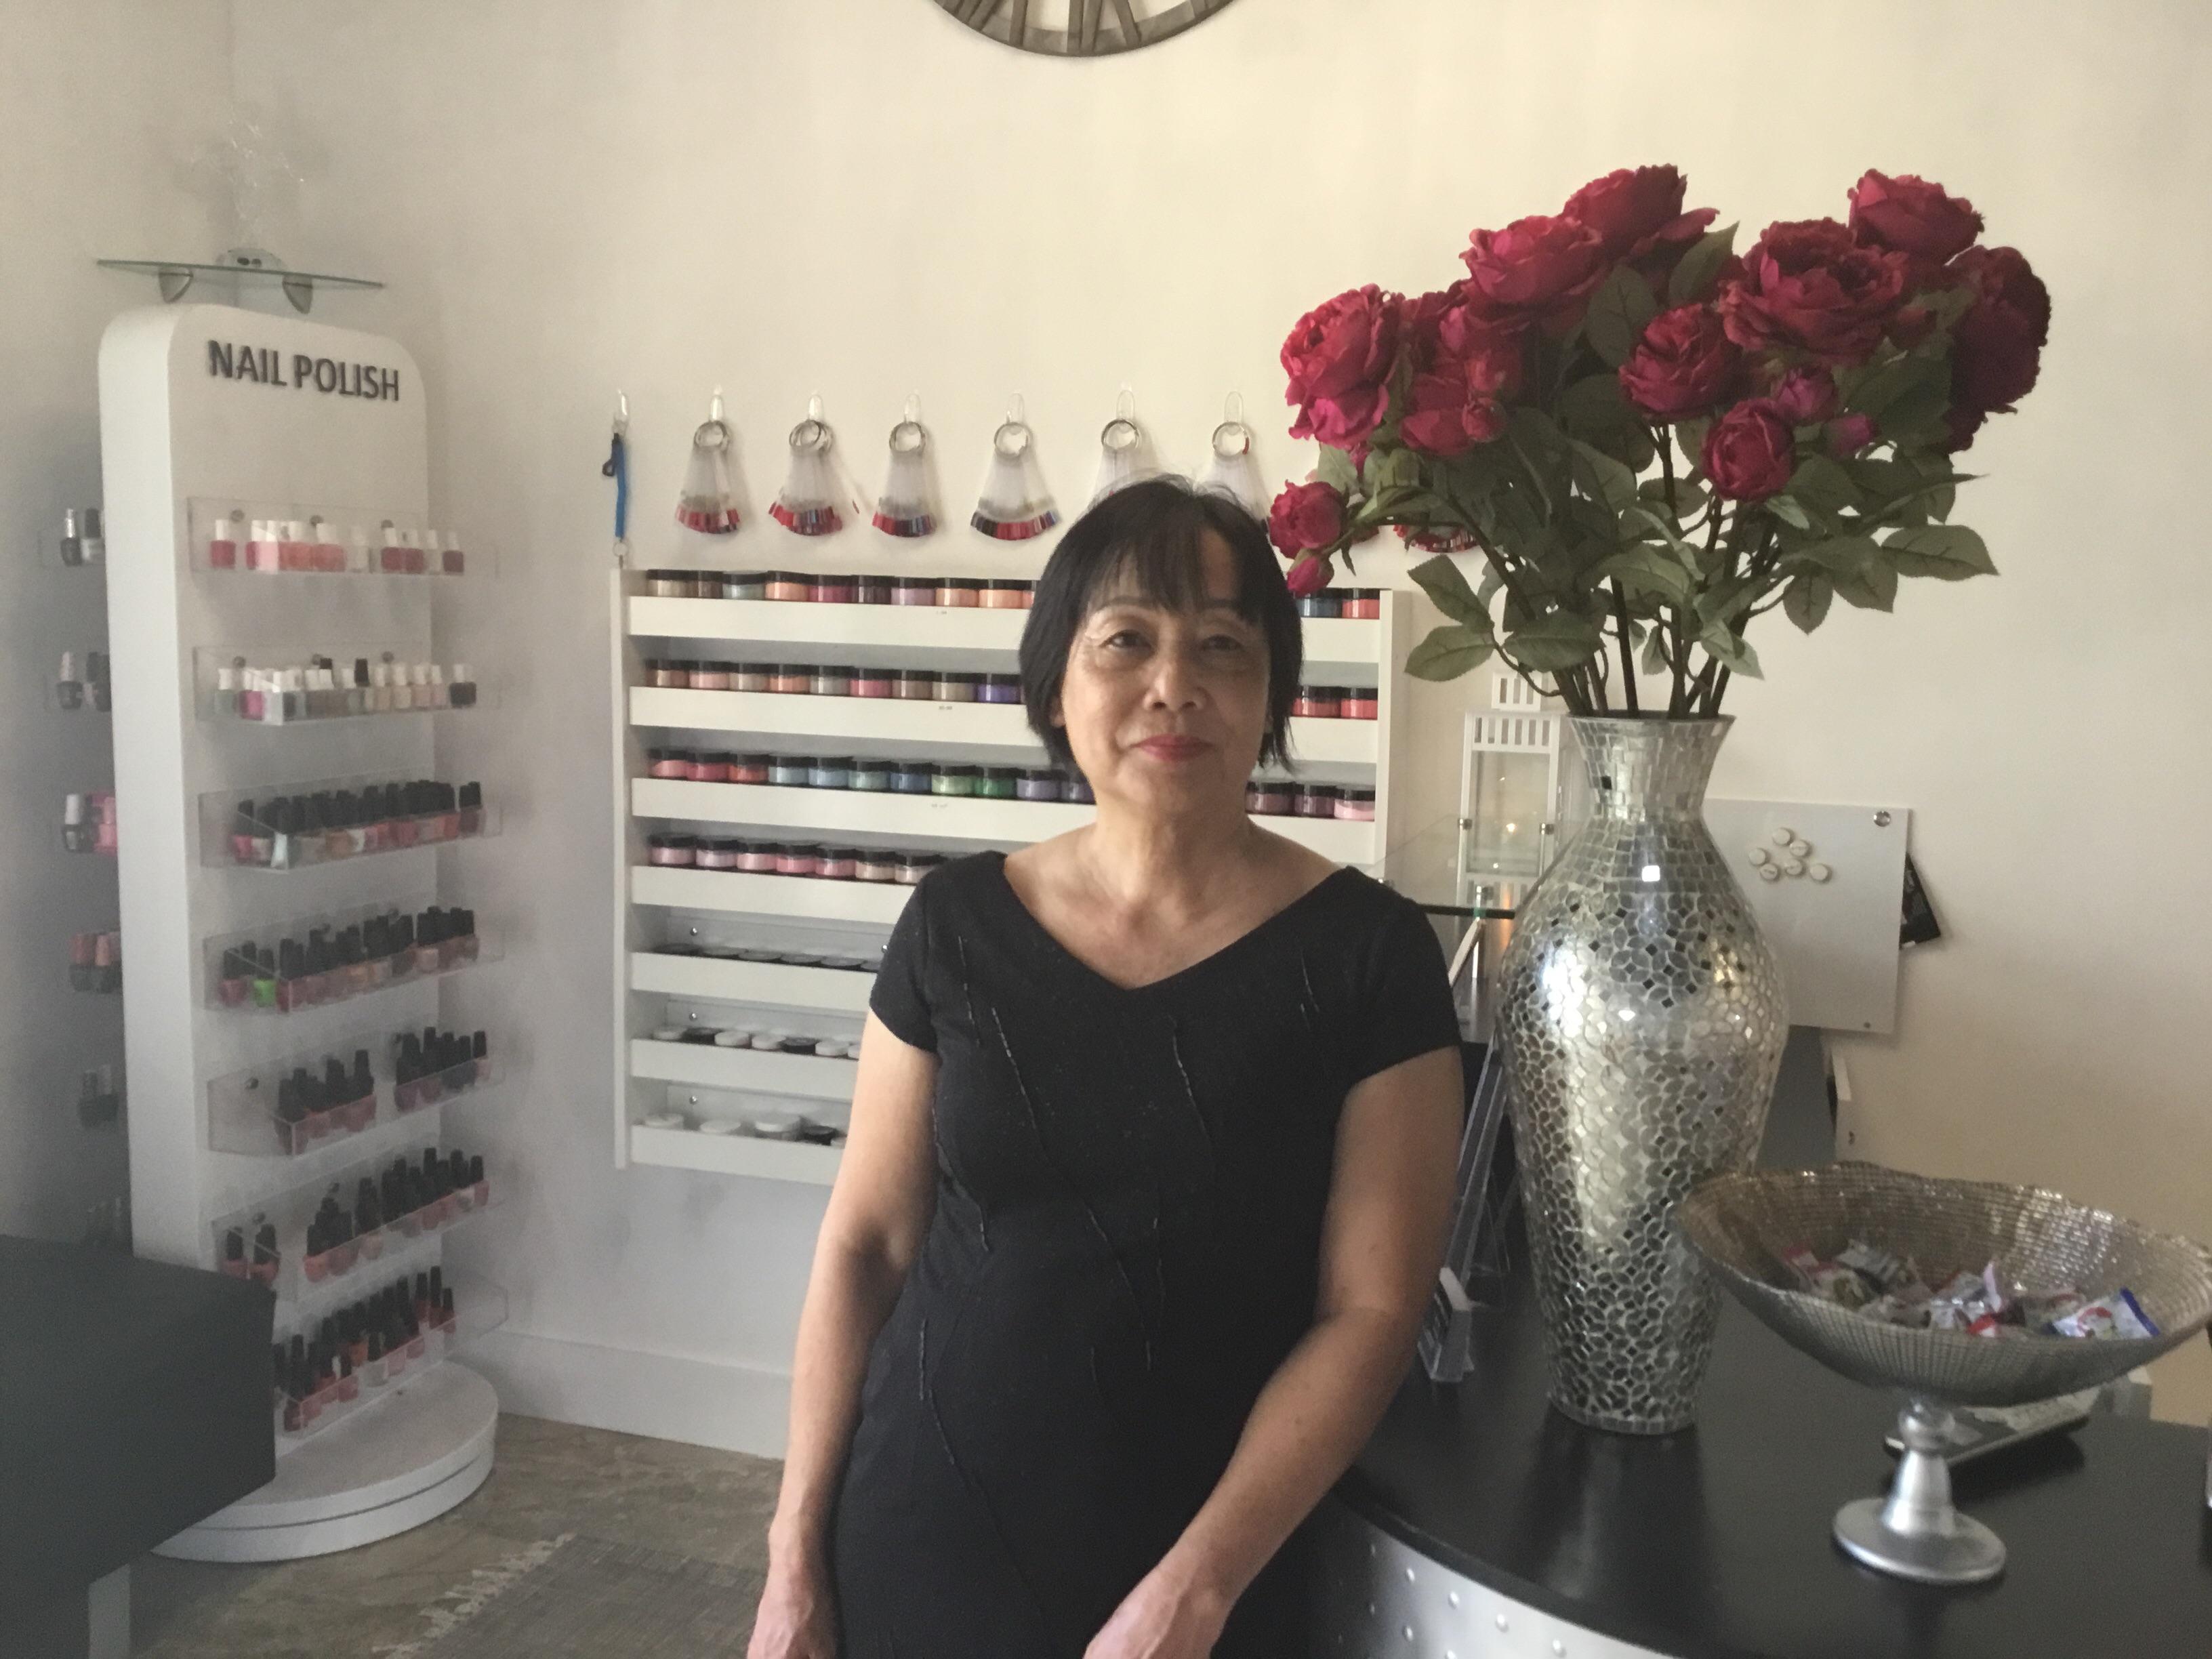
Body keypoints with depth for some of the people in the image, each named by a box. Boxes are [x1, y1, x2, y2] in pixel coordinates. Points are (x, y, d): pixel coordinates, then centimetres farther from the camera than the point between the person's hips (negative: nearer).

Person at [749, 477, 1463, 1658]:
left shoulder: (1367, 952, -10)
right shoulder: (956, 925, -4)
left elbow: (1372, 1308, -10)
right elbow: (866, 1242, 1)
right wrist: (796, 1554, 0)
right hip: (915, 1541, 3)